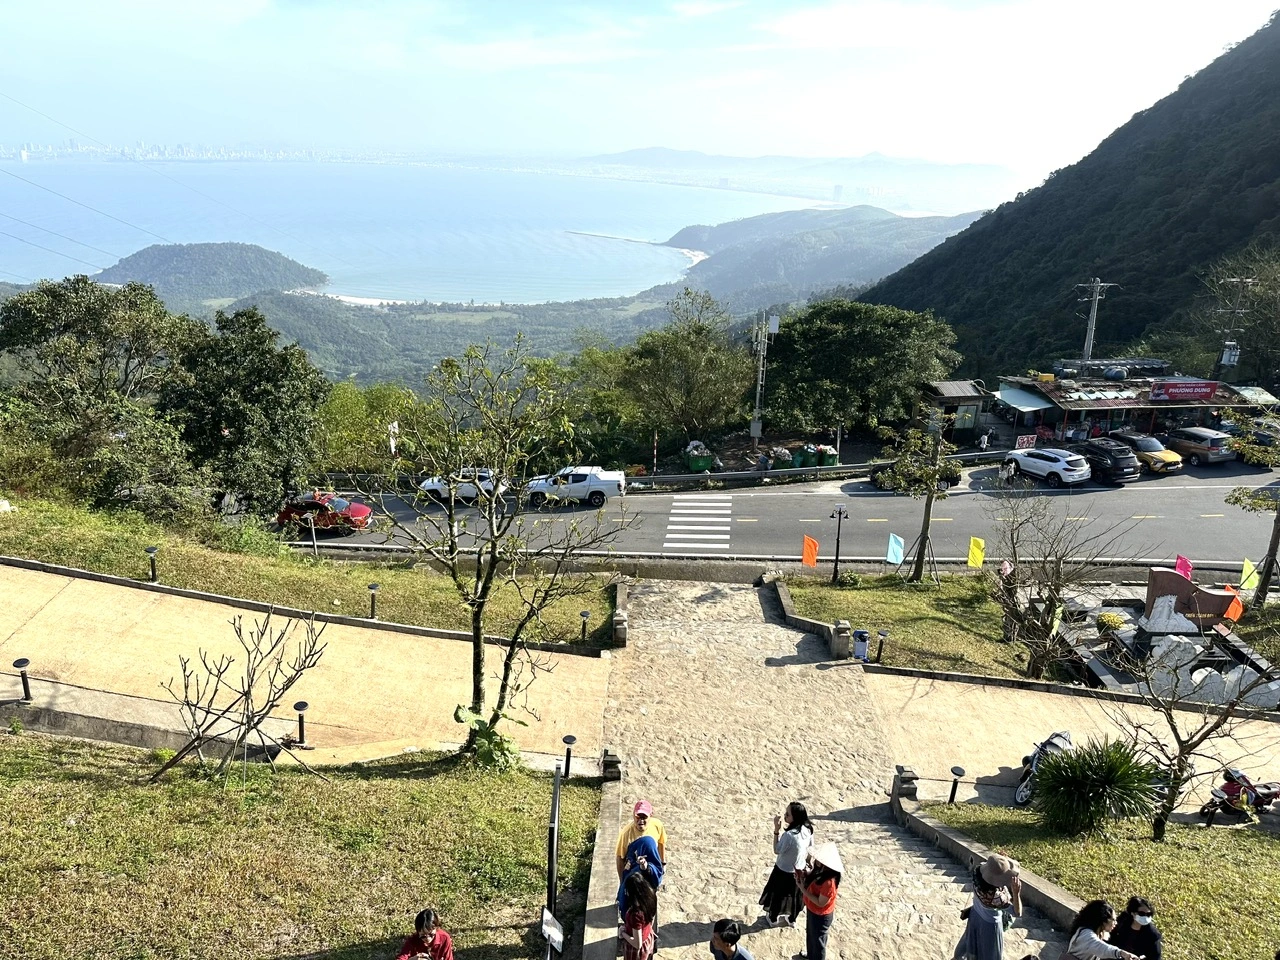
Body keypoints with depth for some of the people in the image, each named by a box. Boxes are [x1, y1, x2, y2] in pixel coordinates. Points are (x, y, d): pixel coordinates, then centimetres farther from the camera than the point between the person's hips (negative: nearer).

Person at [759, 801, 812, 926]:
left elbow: (777, 850, -21)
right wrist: (806, 863, 16)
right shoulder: (808, 830, -18)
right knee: (794, 895, 28)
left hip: (784, 871, -5)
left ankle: (773, 918, 45)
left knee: (778, 895, 22)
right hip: (799, 870, 5)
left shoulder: (789, 835, -38)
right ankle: (792, 919, 49)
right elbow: (809, 850, -1)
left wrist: (777, 830, -25)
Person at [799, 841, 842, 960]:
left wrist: (803, 890, -29)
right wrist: (804, 875, -17)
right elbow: (812, 881, 2)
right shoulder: (820, 870, -15)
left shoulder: (829, 882, -39)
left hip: (820, 915, -8)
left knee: (817, 939, 19)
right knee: (810, 935, 32)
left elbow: (821, 903, -29)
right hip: (812, 910, 8)